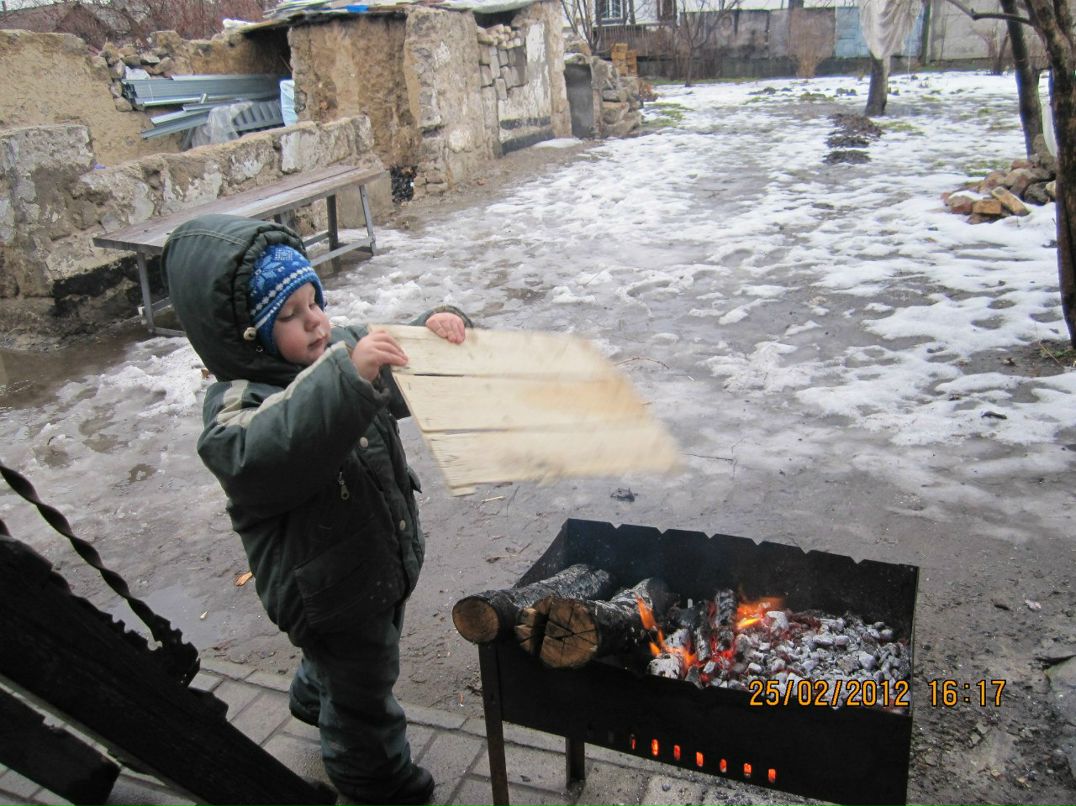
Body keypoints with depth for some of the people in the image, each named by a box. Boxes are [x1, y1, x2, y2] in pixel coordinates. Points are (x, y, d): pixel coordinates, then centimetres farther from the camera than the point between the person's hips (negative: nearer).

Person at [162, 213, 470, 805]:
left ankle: (313, 697, 67)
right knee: (364, 688, 18)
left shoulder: (340, 351, -5)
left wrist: (436, 330, -16)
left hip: (384, 558, 8)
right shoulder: (238, 409, -29)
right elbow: (263, 457, -50)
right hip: (330, 592, -8)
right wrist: (346, 378, -59)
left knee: (343, 661, 34)